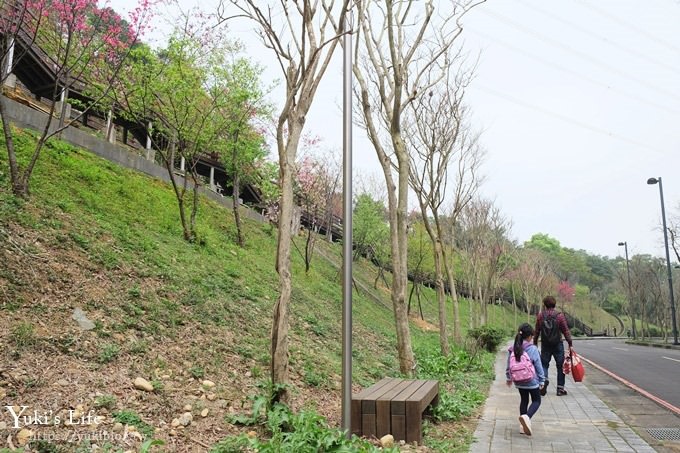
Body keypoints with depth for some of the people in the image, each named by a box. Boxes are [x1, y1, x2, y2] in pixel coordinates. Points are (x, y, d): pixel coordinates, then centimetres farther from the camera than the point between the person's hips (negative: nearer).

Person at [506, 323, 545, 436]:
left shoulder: (513, 349, -4)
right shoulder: (533, 349, -17)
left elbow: (509, 365, 6)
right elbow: (539, 366, -10)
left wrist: (508, 378, 21)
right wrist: (542, 380, 3)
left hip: (519, 381, 5)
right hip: (532, 381, -4)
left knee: (524, 400, 21)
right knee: (536, 401, 11)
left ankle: (523, 425, 21)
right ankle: (527, 417, -16)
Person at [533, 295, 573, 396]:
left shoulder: (540, 315, -2)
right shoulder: (559, 315, -7)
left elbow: (536, 331, 2)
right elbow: (566, 331, -6)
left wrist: (535, 343, 12)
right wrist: (570, 344, 0)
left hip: (545, 345, 1)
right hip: (558, 344, -1)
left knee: (544, 364, 13)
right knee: (560, 366, 9)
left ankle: (544, 379, -14)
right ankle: (560, 389, 12)